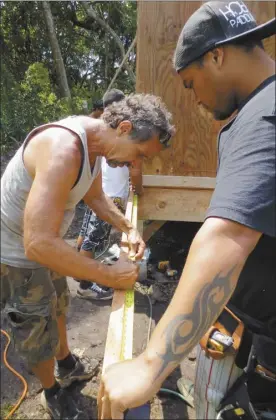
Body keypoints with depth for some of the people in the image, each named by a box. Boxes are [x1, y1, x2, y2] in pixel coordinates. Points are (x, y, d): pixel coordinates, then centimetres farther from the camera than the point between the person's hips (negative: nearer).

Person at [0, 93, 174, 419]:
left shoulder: (94, 141, -7)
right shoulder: (63, 149, -37)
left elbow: (96, 197, 10)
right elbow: (38, 245, -42)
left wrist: (129, 229, -3)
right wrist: (110, 276, -33)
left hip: (42, 238, 9)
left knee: (57, 305, 27)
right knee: (38, 327, 11)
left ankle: (66, 365, 54)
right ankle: (52, 393, 40)